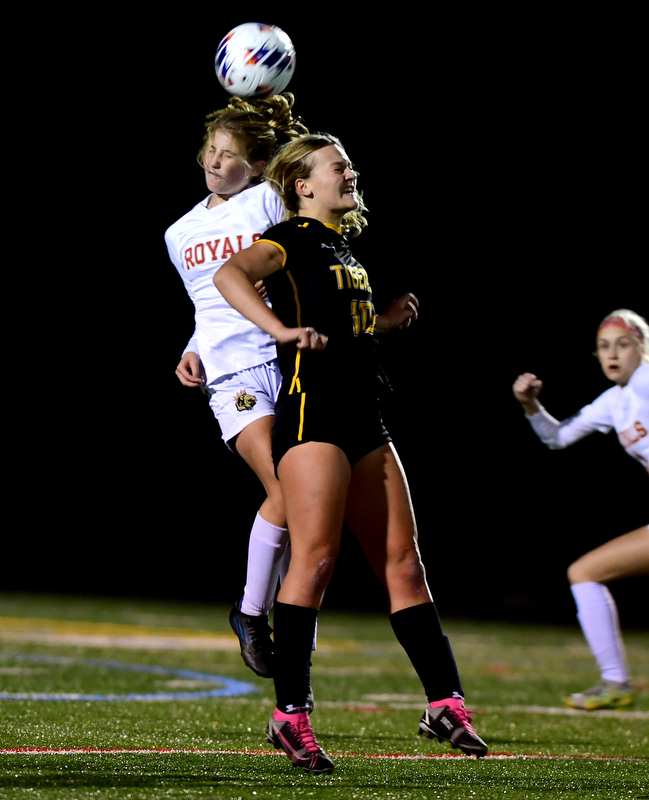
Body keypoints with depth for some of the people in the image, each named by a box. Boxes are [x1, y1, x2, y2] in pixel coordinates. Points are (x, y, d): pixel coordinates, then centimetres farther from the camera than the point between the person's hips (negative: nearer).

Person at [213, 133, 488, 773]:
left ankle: (445, 702, 8)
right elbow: (230, 275, -22)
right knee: (315, 557, -14)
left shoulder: (342, 243, 22)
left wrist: (387, 320, 22)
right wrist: (282, 329, -34)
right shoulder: (294, 238, -4)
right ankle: (290, 714, -10)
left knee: (402, 559, 6)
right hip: (311, 411, -9)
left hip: (363, 420, 9)